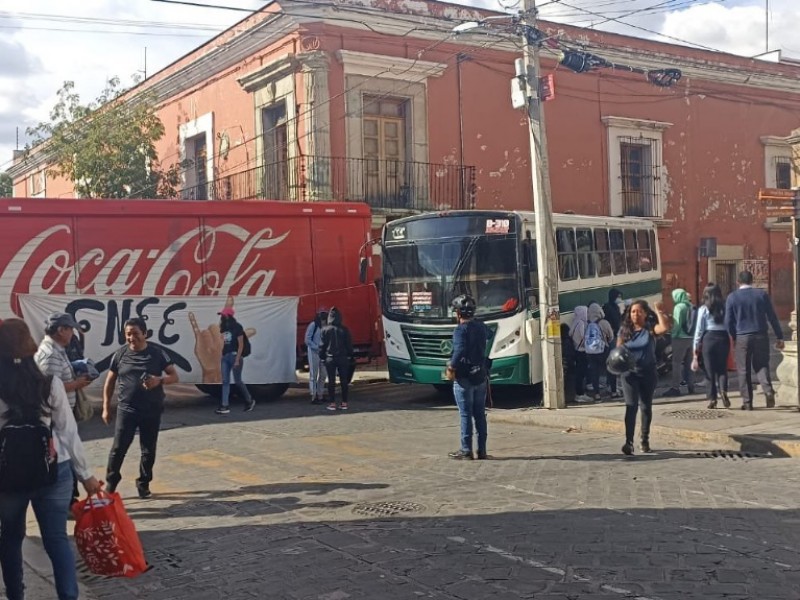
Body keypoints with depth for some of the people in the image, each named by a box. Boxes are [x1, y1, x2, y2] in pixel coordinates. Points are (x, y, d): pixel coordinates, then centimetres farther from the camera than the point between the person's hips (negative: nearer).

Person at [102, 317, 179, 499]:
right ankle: (111, 483, 11)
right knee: (118, 448, -3)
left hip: (152, 411, 0)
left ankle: (143, 484, 24)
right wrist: (106, 407, 6)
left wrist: (160, 380, -21)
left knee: (148, 450, 8)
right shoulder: (120, 354, 0)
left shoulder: (157, 353, -3)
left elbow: (174, 376, 0)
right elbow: (109, 382, 8)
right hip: (126, 410, 0)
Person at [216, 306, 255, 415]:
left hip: (234, 356, -7)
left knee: (237, 381, 1)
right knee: (225, 381, 0)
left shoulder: (237, 327, -10)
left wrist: (237, 359, -17)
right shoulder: (224, 328, 11)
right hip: (225, 356, 7)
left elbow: (241, 344, -12)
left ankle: (250, 401, 20)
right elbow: (224, 343, 15)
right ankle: (225, 406, -1)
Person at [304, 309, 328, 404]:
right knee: (313, 375, -2)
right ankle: (313, 397, 0)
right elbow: (307, 340, -11)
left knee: (323, 375, 11)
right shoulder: (313, 325, -9)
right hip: (314, 353, -6)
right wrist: (317, 348, -16)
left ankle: (320, 395, 21)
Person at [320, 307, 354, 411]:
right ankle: (344, 403, 7)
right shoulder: (344, 329, -1)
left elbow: (322, 345, -1)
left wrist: (322, 357, 8)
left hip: (330, 358, -1)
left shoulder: (325, 329, -3)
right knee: (343, 380, 6)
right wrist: (350, 356, 12)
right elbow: (349, 344, 4)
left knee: (331, 381, 2)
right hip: (343, 358, 1)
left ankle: (332, 403, 1)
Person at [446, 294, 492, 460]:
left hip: (464, 378, -6)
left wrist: (451, 365, -18)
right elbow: (489, 334, 32)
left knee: (466, 415, -1)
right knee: (480, 414, 11)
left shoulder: (461, 330, -15)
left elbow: (460, 350, -30)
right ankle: (482, 450, 14)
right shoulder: (481, 327, 7)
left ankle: (466, 451, 3)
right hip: (481, 377, 6)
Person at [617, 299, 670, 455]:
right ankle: (629, 442, -17)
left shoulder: (650, 329, -2)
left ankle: (645, 440, 26)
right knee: (631, 406, -12)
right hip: (629, 373, -1)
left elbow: (665, 328, -23)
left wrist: (659, 312, -22)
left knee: (646, 407, 12)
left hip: (648, 373, 1)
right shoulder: (624, 330, 2)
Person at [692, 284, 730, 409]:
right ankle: (723, 391, -13)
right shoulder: (725, 307, 4)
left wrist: (696, 346, 4)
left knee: (710, 370, 6)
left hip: (708, 338, -2)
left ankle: (712, 399, 5)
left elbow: (699, 329, -1)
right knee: (722, 368, 11)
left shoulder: (703, 309, 0)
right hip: (723, 338, 2)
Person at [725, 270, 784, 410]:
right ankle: (768, 391, -11)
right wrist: (780, 337, 6)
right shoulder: (762, 294, 1)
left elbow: (728, 321, -1)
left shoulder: (732, 297, -1)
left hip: (742, 338, -1)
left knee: (744, 371, 6)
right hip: (761, 336, 1)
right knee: (761, 366, 13)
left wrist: (734, 338, 13)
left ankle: (747, 402, 5)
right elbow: (772, 317, 1)